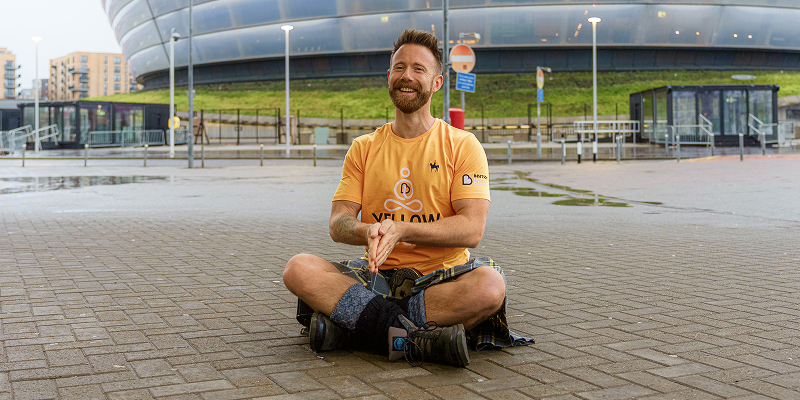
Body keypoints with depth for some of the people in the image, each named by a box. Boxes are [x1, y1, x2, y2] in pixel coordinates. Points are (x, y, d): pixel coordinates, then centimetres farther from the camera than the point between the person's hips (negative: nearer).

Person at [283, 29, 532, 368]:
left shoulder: (463, 146, 3)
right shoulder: (364, 148, 12)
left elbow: (471, 230, -9)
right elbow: (338, 225, 3)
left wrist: (401, 230, -23)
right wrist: (368, 231, -22)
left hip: (440, 277, -2)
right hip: (377, 276, 2)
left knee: (490, 285, -35)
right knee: (299, 269, -24)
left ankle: (346, 323, -28)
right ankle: (415, 341, -31)